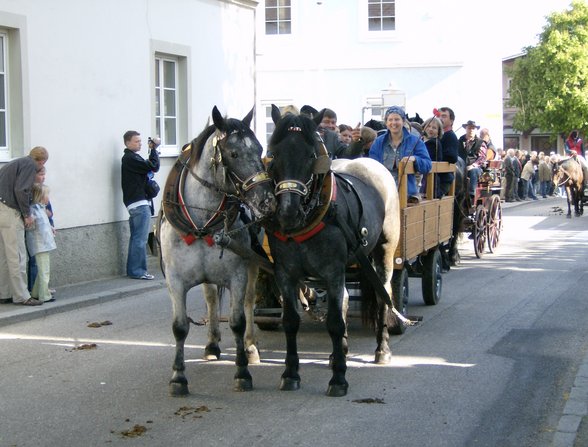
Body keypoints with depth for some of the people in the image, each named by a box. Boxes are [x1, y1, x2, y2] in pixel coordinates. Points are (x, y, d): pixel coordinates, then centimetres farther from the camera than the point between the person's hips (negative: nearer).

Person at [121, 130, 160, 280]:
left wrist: (152, 151, 1)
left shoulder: (130, 158, 19)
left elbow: (148, 167, 16)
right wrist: (154, 149, -8)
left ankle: (133, 270, 16)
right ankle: (138, 271, -7)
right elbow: (154, 167, -18)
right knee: (140, 239, -8)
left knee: (136, 238, 13)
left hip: (134, 204, 10)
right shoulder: (130, 158, -13)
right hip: (139, 204, -10)